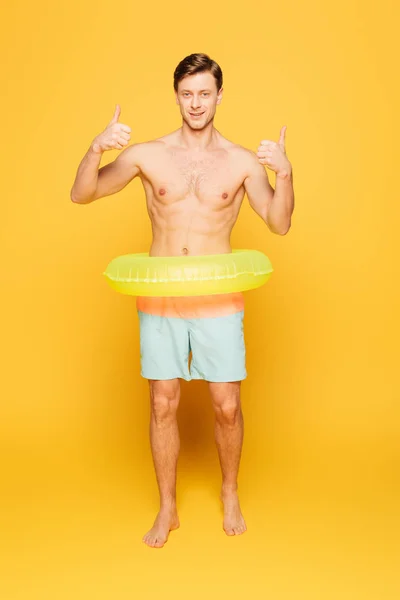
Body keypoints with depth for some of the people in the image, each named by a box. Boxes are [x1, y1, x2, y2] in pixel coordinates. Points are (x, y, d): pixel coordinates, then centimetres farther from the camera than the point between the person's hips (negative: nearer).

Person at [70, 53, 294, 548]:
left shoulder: (242, 161, -1)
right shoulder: (148, 154, -1)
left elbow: (279, 224, -2)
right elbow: (81, 195, -1)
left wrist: (284, 174, -19)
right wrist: (96, 148, -19)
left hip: (218, 301, 0)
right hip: (159, 299, 1)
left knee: (227, 406, 5)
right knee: (163, 405, 8)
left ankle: (230, 494, 33)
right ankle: (167, 509, 28)